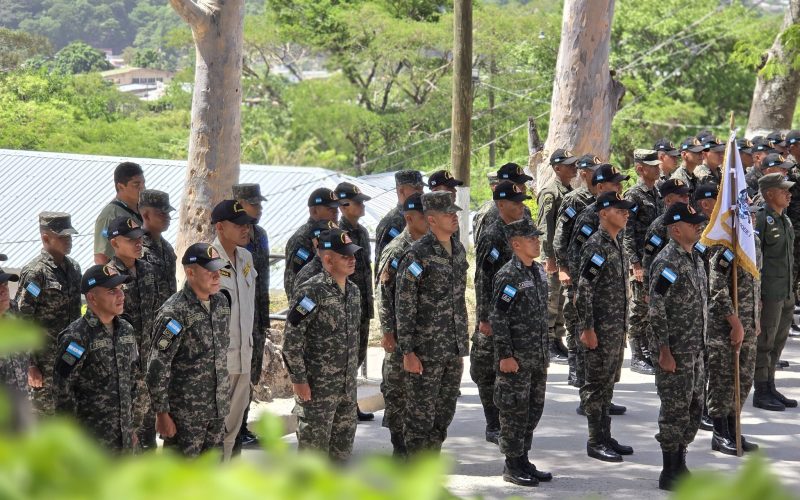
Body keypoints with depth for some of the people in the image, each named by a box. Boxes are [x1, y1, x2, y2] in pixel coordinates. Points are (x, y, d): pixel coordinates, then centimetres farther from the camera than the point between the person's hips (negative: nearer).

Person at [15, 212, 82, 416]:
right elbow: (21, 321, -14)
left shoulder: (73, 267, 9)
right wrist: (30, 365, -16)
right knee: (45, 412, 0)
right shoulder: (35, 273, -14)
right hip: (46, 364, -7)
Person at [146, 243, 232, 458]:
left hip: (218, 409, 7)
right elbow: (157, 367, -18)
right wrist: (162, 413, -17)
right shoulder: (174, 312, -18)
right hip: (185, 414, -7)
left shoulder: (221, 302, 6)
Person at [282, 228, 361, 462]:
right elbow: (291, 339, -16)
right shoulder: (312, 291, -16)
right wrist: (298, 379, -17)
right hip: (317, 387, -8)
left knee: (342, 446, 13)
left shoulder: (353, 291, 9)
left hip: (347, 387, 8)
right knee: (314, 443, -2)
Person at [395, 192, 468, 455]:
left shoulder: (459, 250, 9)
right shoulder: (418, 255, -15)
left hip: (454, 350, 7)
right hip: (426, 351, -7)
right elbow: (403, 306, -14)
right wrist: (408, 352, -16)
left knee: (444, 414, 13)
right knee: (420, 414, -1)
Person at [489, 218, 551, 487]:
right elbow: (497, 318, -16)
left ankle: (523, 459, 23)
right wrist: (505, 355, -18)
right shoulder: (508, 276, -15)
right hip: (517, 358, -8)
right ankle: (512, 465, 7)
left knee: (534, 408, 13)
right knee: (515, 409, -1)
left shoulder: (539, 271, 11)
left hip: (538, 356, 8)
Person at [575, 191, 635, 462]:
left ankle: (605, 437, 21)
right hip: (600, 327, -9)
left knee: (608, 381, 14)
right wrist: (587, 328, -21)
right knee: (597, 382, -2)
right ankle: (595, 442, 3)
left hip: (616, 327, 9)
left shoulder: (617, 243, 13)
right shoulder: (595, 245, -15)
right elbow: (584, 290, -19)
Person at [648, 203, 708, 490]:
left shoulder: (695, 258, 12)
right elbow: (656, 310, -19)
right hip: (675, 351, -9)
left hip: (695, 349, 9)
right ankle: (669, 474, 6)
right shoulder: (667, 262, -16)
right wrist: (665, 352, -20)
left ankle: (680, 465, 25)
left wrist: (700, 344, 18)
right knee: (675, 409, -3)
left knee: (693, 407, 14)